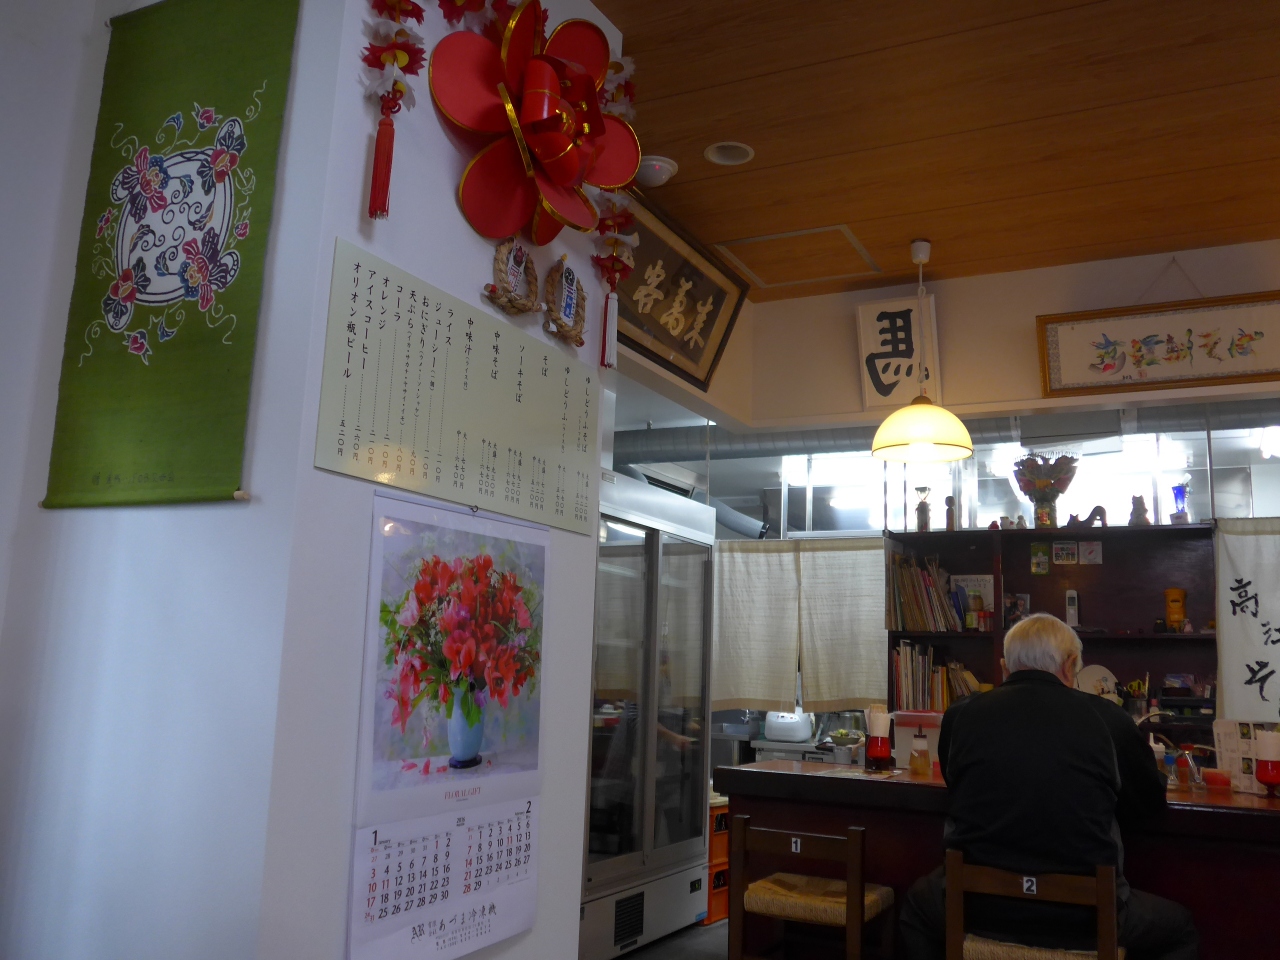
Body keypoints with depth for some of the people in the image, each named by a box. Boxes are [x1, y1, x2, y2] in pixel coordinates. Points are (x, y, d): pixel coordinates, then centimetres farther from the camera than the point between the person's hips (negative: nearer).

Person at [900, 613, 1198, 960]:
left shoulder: (960, 715, -2)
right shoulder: (1109, 719, -5)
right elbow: (1151, 804, 13)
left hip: (979, 908, 1)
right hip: (1084, 915, -1)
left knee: (918, 902, 34)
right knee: (1180, 929, 29)